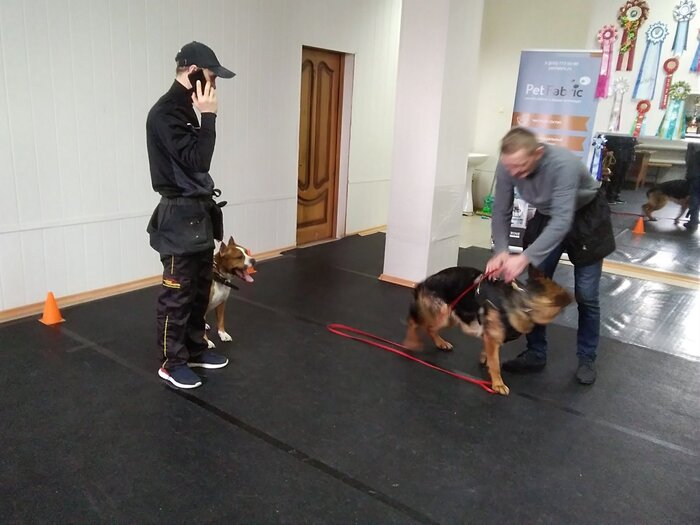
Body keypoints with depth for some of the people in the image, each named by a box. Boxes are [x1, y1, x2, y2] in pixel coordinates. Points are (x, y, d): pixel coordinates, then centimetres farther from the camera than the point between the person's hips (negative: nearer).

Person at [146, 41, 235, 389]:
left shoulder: (186, 109, 14)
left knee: (200, 288, 17)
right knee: (177, 293, 1)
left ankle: (195, 349, 31)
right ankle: (173, 361, 15)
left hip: (198, 211, 10)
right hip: (179, 214, -10)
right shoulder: (165, 112, -16)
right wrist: (209, 116, -20)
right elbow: (196, 161, -23)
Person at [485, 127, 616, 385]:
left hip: (586, 218, -4)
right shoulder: (507, 166, -24)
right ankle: (536, 353, 14)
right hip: (546, 217, 5)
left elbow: (562, 221, -44)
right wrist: (501, 251, -30)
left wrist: (526, 258, -52)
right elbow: (501, 212, -15)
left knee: (585, 295, -1)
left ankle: (587, 358, 16)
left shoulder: (563, 164, -39)